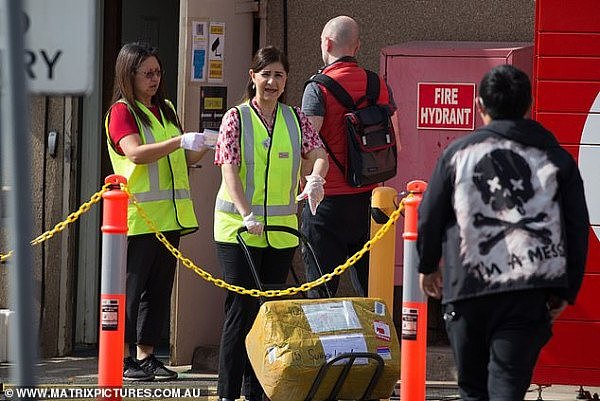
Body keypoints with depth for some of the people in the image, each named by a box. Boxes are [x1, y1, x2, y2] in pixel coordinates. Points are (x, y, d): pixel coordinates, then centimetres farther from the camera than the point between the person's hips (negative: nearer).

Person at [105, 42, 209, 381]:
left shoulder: (166, 110, 17)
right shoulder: (121, 111, -5)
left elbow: (183, 159, 21)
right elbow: (136, 153, -21)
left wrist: (203, 146, 1)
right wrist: (181, 141, -29)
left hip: (169, 214, 7)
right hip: (137, 215, -7)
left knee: (159, 287, 7)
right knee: (131, 287, -5)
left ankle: (146, 355, 12)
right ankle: (121, 358, -1)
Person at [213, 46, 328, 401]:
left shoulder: (295, 119, 9)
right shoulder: (236, 118, -3)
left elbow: (318, 154, -1)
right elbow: (230, 171, -12)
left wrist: (316, 178, -25)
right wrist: (247, 215, -25)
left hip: (282, 229, 4)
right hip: (239, 228, -4)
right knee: (242, 307, -8)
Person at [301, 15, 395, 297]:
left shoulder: (318, 87, -11)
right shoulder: (379, 86, 7)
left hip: (327, 200, -5)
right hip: (368, 198, 5)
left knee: (322, 288, -1)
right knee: (367, 286, 11)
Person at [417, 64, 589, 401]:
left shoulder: (458, 153, 3)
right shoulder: (556, 159, 6)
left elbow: (429, 218, 8)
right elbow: (578, 230, 6)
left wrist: (428, 267, 25)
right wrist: (565, 291, 15)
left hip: (467, 288, 0)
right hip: (528, 294, 0)